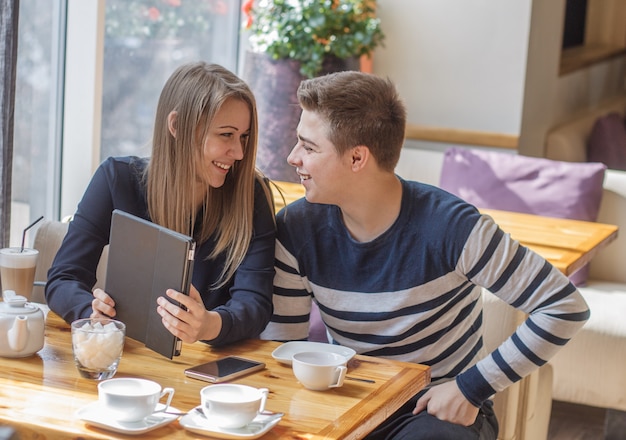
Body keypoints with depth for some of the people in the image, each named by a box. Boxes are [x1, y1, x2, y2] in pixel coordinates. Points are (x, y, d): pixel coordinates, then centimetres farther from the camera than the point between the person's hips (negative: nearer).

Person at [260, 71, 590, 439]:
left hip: (441, 408, -4)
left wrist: (471, 387, -19)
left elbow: (566, 307, -19)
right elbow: (280, 347, 0)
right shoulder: (297, 228, -6)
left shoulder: (447, 226, -20)